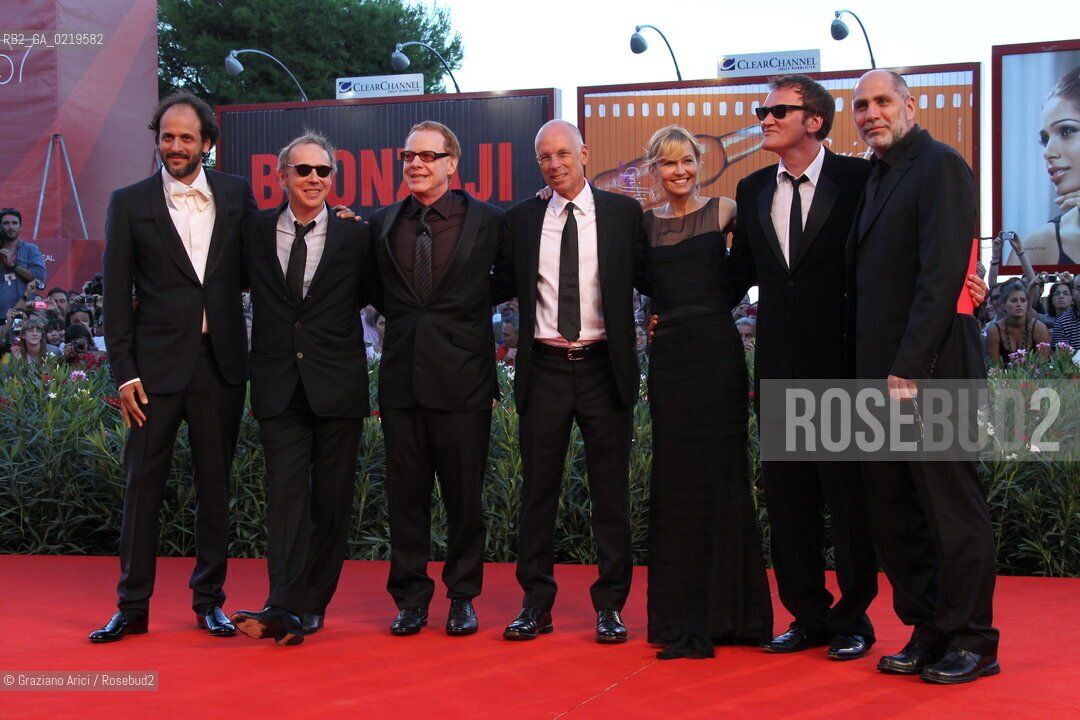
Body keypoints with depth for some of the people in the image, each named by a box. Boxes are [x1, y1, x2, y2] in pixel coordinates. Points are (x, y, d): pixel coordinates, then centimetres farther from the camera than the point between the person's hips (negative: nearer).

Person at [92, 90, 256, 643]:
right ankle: (132, 606, 9)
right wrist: (125, 372, -5)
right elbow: (117, 296, 2)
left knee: (215, 484, 8)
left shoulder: (237, 194, 8)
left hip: (220, 363, 2)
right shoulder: (130, 203, 3)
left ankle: (209, 599, 19)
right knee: (143, 483, 0)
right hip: (157, 364, -1)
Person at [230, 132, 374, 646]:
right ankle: (285, 608, -15)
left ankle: (310, 605, 12)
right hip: (279, 387, 0)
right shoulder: (255, 232, 6)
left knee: (331, 500, 3)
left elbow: (370, 296, 13)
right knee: (286, 492, -8)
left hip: (337, 386, 0)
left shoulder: (354, 236, 3)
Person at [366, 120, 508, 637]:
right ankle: (410, 598, 17)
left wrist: (468, 307, -2)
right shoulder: (382, 223, 10)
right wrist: (403, 317, 5)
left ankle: (463, 596, 17)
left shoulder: (487, 221, 0)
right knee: (406, 493, 7)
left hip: (461, 377, -3)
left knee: (464, 494, 5)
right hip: (402, 376, 3)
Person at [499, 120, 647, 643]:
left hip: (604, 368, -1)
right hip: (544, 369, 1)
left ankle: (610, 605, 12)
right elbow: (500, 284, 12)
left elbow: (647, 278, 7)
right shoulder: (521, 220, 8)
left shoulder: (623, 213, 3)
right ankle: (536, 603, 14)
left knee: (610, 491, 4)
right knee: (538, 489, 5)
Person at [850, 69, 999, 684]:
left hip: (931, 369, -9)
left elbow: (942, 274, -17)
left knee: (951, 506, -1)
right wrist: (874, 371, 9)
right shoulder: (877, 178, 19)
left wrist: (909, 367, -21)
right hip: (882, 372, 9)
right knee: (892, 510, 10)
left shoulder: (940, 166, -8)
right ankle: (929, 634, 19)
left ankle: (972, 642, 8)